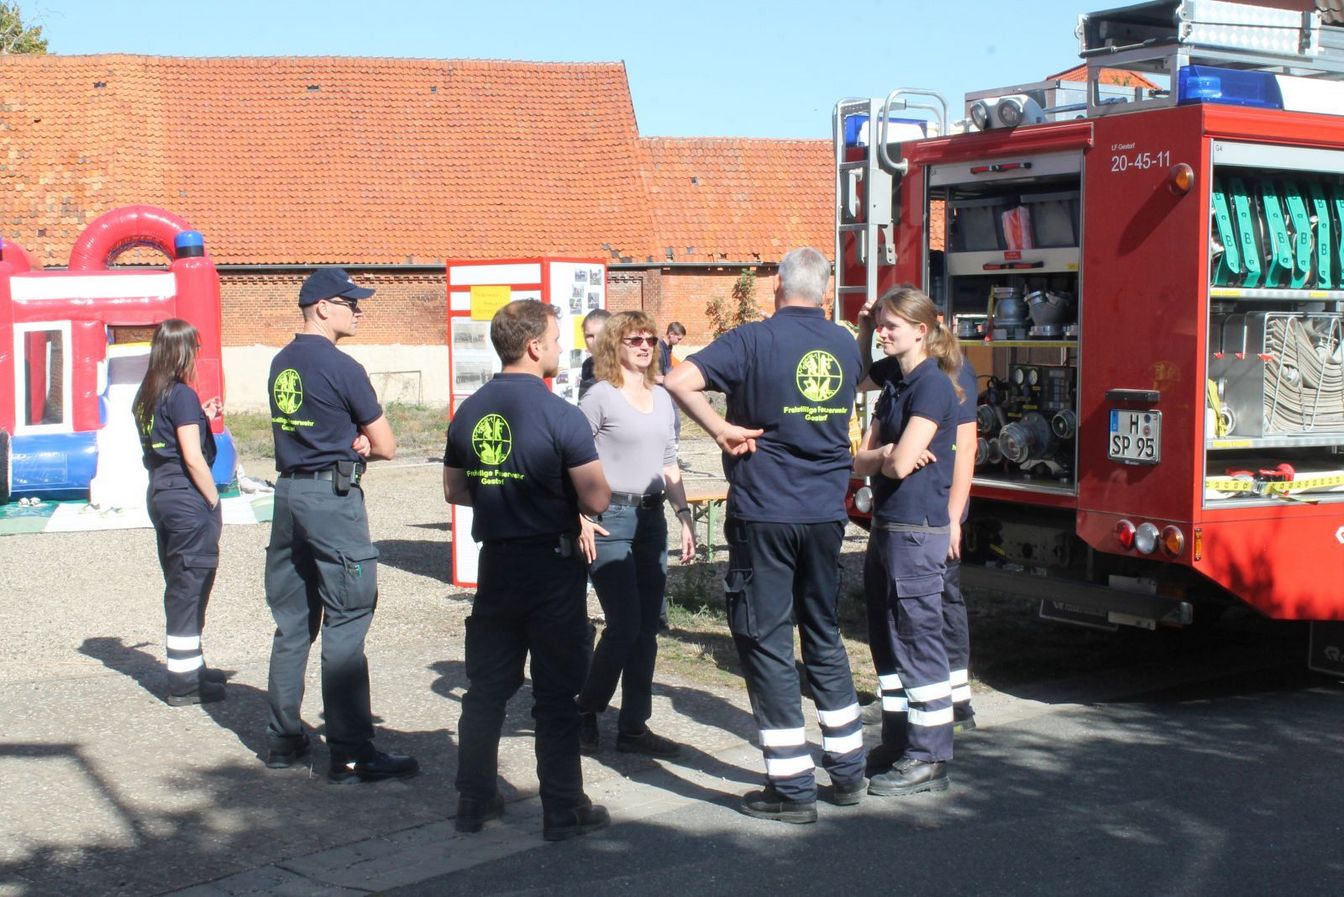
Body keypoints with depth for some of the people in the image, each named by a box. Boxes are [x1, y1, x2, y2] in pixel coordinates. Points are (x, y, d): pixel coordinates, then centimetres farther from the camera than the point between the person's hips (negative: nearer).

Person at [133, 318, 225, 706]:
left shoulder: (145, 396, 10)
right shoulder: (182, 395, -15)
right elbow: (193, 457, -18)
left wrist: (201, 419, 14)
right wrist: (214, 500, -11)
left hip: (160, 495, 9)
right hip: (188, 499, -9)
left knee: (179, 586, 17)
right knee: (191, 585, -2)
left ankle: (188, 665, 27)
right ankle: (184, 682, 2)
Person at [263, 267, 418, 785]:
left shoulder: (281, 364, 12)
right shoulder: (340, 368, -12)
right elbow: (386, 447, -6)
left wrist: (349, 443, 5)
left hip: (288, 491, 8)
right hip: (333, 496, -8)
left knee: (292, 623, 14)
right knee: (344, 626, -6)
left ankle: (283, 739, 20)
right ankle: (351, 756, -5)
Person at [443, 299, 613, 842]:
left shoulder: (469, 412, 3)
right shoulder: (560, 415, -16)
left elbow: (454, 491, 14)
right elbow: (596, 501, -17)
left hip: (495, 563, 5)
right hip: (552, 564, -5)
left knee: (486, 686, 14)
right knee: (556, 694, 3)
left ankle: (474, 802, 21)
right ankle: (563, 812, 10)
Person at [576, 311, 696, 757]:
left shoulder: (662, 398, 13)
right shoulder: (601, 396, -6)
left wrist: (684, 515, 11)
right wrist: (582, 518, -16)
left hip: (652, 518, 7)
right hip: (611, 519, -6)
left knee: (647, 628, 7)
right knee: (624, 624, -9)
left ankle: (634, 726, 15)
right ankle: (586, 712, 11)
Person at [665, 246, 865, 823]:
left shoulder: (755, 340, -10)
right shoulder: (845, 347, 7)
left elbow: (679, 381, -22)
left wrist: (720, 430, -12)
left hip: (764, 514, -5)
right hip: (826, 512, 5)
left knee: (765, 642, 2)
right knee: (824, 635, 19)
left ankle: (792, 789, 4)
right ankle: (847, 770, 25)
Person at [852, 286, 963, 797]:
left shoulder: (933, 385, -15)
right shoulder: (892, 380, 11)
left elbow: (900, 463, -23)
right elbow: (862, 461, 19)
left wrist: (880, 456, -2)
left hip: (917, 529, -9)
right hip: (885, 524, 9)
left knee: (919, 642, -3)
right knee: (886, 640, 15)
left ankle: (929, 760, 4)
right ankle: (897, 743, 27)